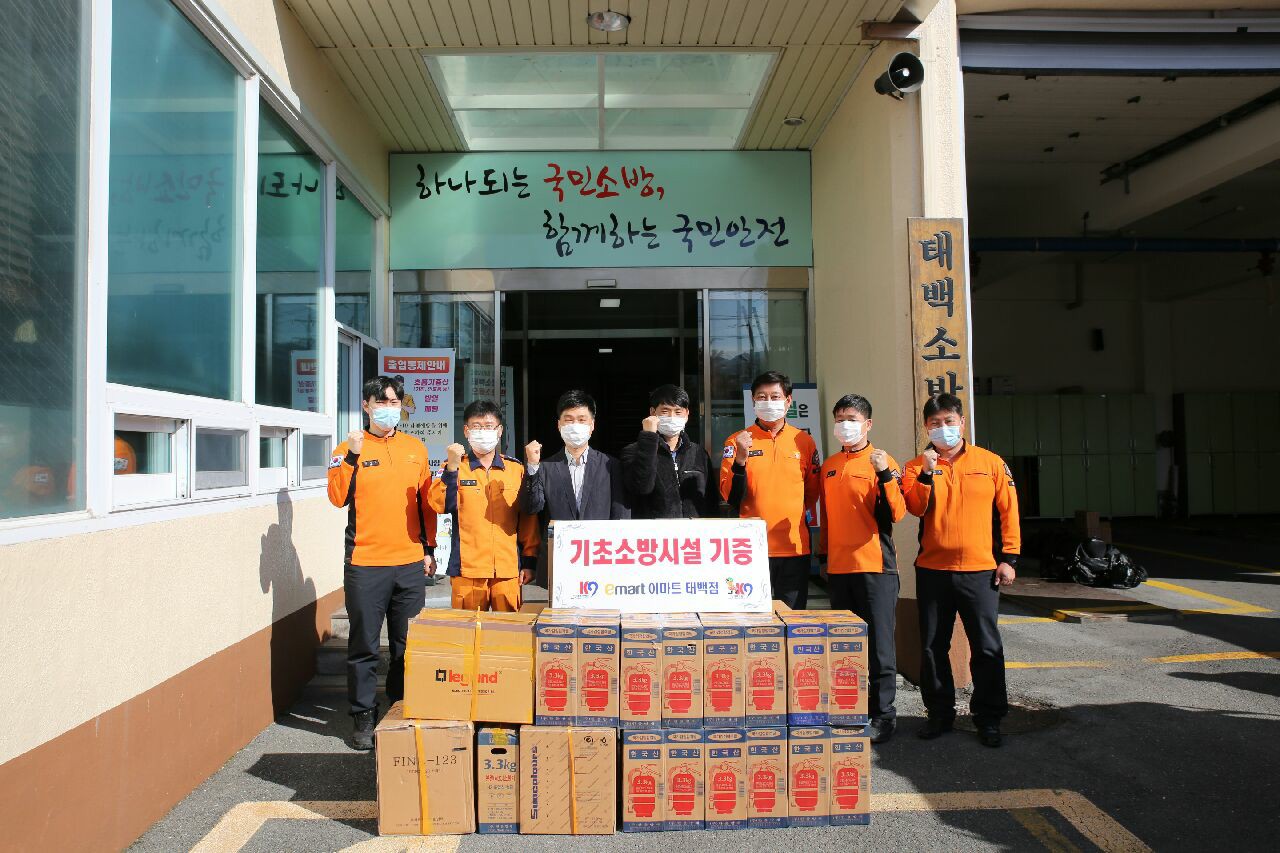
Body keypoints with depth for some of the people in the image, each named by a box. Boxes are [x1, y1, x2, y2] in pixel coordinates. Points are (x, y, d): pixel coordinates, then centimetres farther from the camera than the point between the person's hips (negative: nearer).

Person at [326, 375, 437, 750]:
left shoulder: (415, 448, 9)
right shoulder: (349, 449, 1)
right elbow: (337, 497, -12)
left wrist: (428, 548, 11)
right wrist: (352, 455, -21)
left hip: (410, 563, 3)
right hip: (365, 564, -2)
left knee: (407, 644, 10)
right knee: (363, 645, 5)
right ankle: (363, 715, 18)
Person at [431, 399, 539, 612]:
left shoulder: (516, 469, 9)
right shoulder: (454, 467, 6)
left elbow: (527, 518, 10)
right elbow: (441, 506, -9)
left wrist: (529, 561, 6)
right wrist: (451, 468, -19)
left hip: (508, 570, 1)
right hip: (467, 569, -1)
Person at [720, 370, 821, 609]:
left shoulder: (804, 441, 7)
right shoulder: (737, 441, 1)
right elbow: (731, 498, -7)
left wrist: (792, 516, 12)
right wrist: (740, 459, -19)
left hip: (796, 547, 2)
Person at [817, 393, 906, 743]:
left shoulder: (882, 462, -3)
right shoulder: (829, 465, 13)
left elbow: (896, 514, -13)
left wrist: (885, 474, -24)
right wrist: (823, 554, 20)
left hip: (874, 567, -5)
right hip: (838, 568, 6)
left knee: (879, 643, -1)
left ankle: (883, 715, 10)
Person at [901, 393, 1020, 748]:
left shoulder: (991, 463, 2)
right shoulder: (917, 467, 3)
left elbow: (1009, 511, 4)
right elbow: (916, 508, -10)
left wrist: (1009, 557, 0)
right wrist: (926, 473, -22)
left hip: (980, 571, -1)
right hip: (932, 571, 1)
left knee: (987, 648, 4)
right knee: (932, 648, 9)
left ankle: (989, 718, 19)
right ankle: (939, 713, 23)